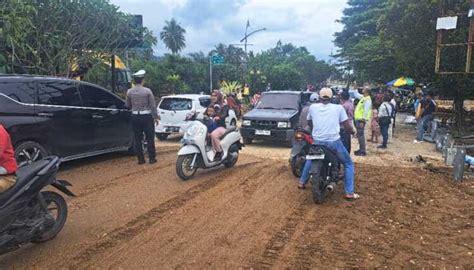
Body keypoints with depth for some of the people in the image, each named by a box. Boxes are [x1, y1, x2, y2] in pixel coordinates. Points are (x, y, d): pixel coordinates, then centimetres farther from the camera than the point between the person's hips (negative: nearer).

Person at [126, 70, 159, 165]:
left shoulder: (129, 92, -1)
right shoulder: (147, 91, -10)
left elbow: (128, 105, 8)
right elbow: (153, 105, -7)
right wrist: (156, 117, 2)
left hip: (135, 117, 3)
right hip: (146, 116, -3)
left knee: (137, 139, 9)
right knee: (150, 138, 6)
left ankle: (140, 158, 12)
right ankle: (152, 158, 9)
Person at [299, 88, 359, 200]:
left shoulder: (313, 107, 9)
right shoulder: (338, 108, 3)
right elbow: (347, 126, 2)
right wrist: (352, 131, 24)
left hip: (317, 141, 3)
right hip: (334, 141, -3)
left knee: (310, 159, 32)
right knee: (348, 164, 13)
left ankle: (302, 182, 35)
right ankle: (349, 192, 6)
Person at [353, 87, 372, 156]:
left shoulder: (368, 100, -16)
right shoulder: (363, 97, 12)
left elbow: (366, 111, -21)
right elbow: (356, 94, 31)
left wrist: (362, 121, -23)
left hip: (361, 120, -10)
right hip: (358, 119, 10)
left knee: (360, 135, -7)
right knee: (359, 135, 15)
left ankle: (362, 151, -3)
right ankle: (361, 149, 23)